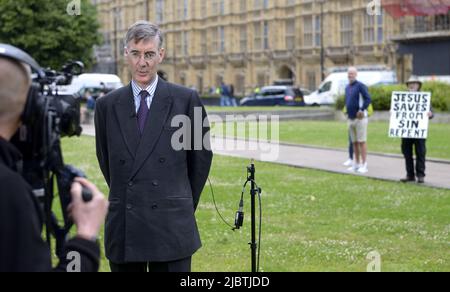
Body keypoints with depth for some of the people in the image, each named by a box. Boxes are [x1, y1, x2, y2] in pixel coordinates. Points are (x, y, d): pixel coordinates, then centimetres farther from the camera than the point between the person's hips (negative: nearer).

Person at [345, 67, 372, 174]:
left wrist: (361, 110, -23)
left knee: (362, 142, -7)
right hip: (351, 118, 8)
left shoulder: (360, 86, -9)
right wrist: (348, 112, 15)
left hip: (360, 118, -8)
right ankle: (356, 164, 17)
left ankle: (364, 165, -6)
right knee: (354, 142, 11)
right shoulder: (347, 88, 15)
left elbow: (368, 99, -19)